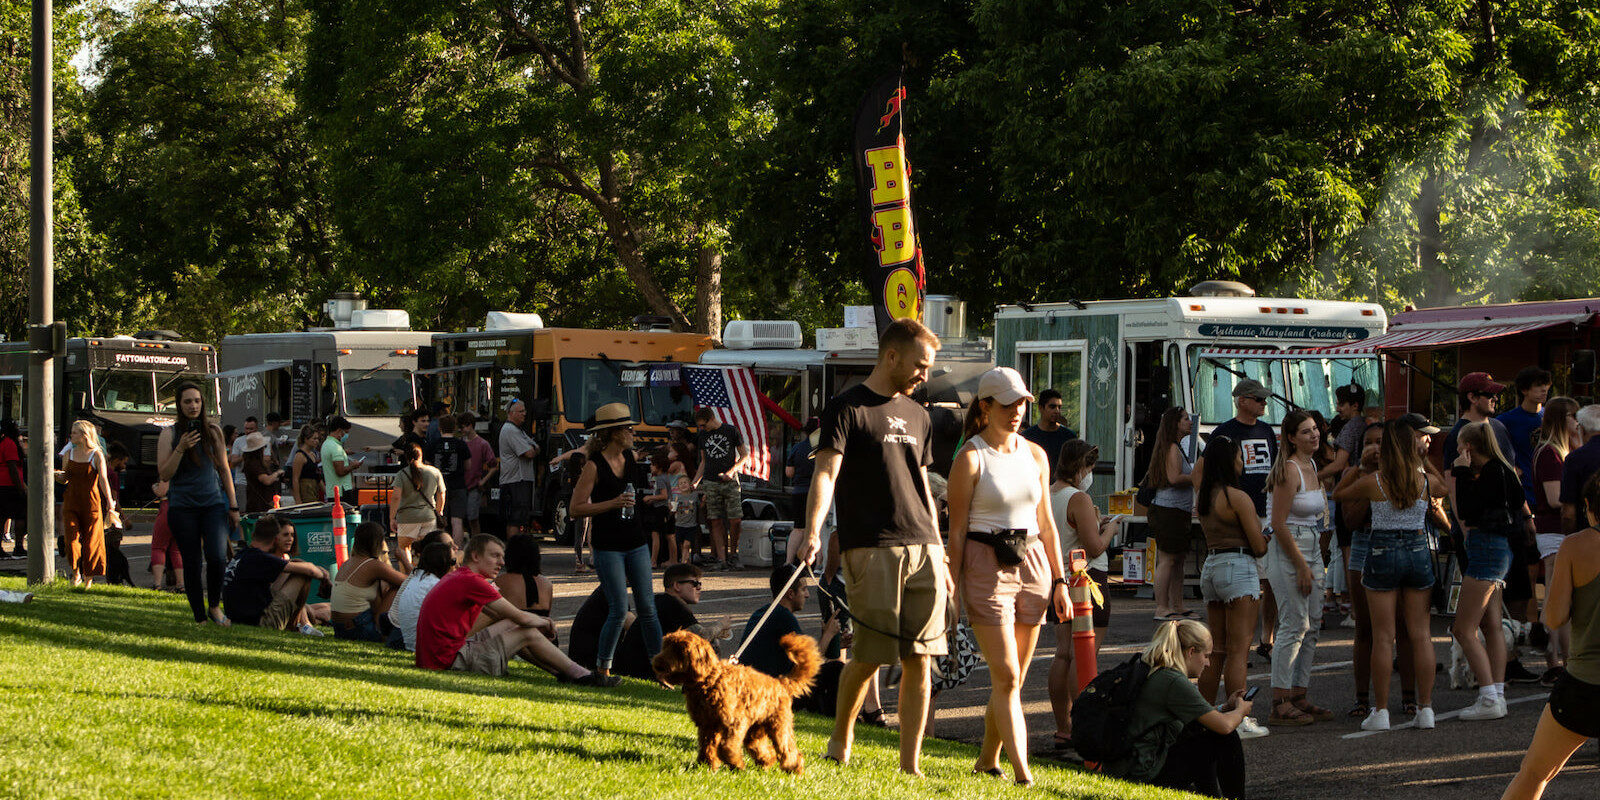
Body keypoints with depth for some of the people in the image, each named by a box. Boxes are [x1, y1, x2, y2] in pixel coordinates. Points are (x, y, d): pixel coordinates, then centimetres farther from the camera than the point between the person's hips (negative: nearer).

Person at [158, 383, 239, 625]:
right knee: (192, 564, 0)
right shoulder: (170, 434, 1)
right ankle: (200, 617, 10)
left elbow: (224, 469, 14)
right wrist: (181, 448, -17)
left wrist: (233, 506, 11)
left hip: (213, 504, 1)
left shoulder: (213, 431, 7)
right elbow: (165, 474, -4)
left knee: (217, 558, -16)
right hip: (182, 507, -1)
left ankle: (214, 606, 7)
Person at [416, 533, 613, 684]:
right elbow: (521, 618, -11)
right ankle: (582, 676, 9)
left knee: (510, 626, 20)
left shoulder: (458, 577, 18)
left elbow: (499, 615, 27)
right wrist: (542, 622, 11)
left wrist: (538, 620, 15)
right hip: (451, 660, -10)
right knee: (528, 634, 1)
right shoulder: (471, 581, -15)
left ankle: (561, 673, 24)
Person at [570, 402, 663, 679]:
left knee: (647, 608, 4)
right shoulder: (594, 466, -11)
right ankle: (602, 668, 7)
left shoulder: (631, 457, 7)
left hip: (636, 543, 6)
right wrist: (613, 503, -20)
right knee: (619, 610, -8)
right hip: (608, 547, -6)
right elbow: (576, 508, -14)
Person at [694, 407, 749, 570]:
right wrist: (695, 483, 12)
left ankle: (733, 555, 8)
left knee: (735, 520, -8)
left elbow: (744, 455, 4)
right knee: (716, 521, -4)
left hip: (730, 482, -3)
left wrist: (731, 471, -9)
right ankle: (722, 559, -5)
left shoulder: (731, 431, 1)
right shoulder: (702, 436, 12)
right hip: (710, 482, 3)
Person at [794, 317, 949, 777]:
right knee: (870, 657, -4)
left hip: (922, 549, 6)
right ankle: (841, 739, 21)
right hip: (872, 549, -6)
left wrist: (940, 558, 21)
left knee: (918, 661, 0)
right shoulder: (848, 408, -2)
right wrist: (812, 532, -28)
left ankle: (911, 765, 3)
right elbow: (826, 473, -13)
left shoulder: (917, 415, 19)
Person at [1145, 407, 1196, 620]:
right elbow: (1174, 478, -23)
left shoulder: (1178, 447, 20)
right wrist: (1195, 478, -12)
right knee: (1168, 559, -10)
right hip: (1169, 510, -11)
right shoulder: (1172, 448, -13)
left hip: (1179, 512, 11)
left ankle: (1177, 606, 15)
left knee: (1178, 559, 11)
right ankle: (1162, 608, -10)